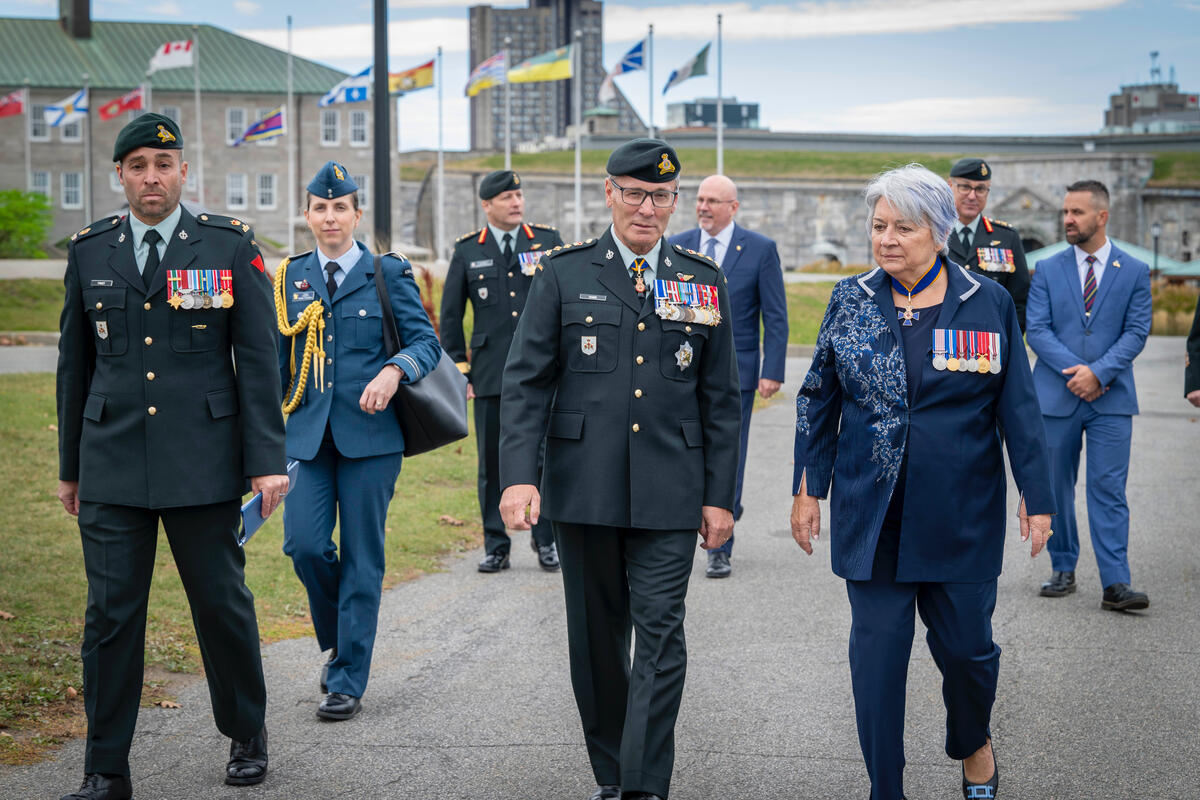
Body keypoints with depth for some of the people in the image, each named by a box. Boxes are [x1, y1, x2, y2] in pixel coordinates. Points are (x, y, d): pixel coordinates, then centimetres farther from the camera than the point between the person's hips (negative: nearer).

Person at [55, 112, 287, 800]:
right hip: (111, 465, 2)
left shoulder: (232, 246, 1)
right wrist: (70, 467, 14)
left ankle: (248, 735, 28)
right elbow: (75, 365, 14)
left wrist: (266, 460, -7)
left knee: (223, 602, 7)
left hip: (204, 463, -2)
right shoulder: (89, 252, 8)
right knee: (111, 613, 1)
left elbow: (258, 359, -1)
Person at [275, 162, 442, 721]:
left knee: (361, 557, 0)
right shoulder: (292, 277, 12)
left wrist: (393, 371, -21)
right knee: (304, 544, -9)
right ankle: (338, 638, 19)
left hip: (370, 434, -2)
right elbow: (278, 360, 17)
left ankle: (348, 681, 8)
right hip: (306, 433, 3)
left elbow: (426, 342, -1)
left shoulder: (388, 273, 3)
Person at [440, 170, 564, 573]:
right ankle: (496, 547, 11)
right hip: (490, 375, 0)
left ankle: (545, 540, 14)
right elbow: (450, 316, 10)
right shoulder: (467, 251, 7)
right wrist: (459, 369, 5)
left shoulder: (548, 241, 7)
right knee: (492, 462, 3)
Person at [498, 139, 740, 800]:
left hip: (669, 494, 0)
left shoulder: (703, 283, 8)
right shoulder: (564, 275, 4)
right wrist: (519, 475, -12)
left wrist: (719, 496, 5)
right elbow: (525, 381, -1)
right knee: (597, 638, 9)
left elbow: (720, 399, 10)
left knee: (660, 635, -7)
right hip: (583, 490, 0)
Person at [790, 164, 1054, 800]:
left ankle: (972, 742, 39)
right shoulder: (851, 300, 2)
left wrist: (1037, 496, -1)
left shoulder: (988, 304, -2)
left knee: (965, 645, 7)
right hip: (870, 515, 1)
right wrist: (807, 488, 5)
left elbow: (1019, 408, 1)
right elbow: (818, 400, 8)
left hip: (961, 515, -1)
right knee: (876, 652, 3)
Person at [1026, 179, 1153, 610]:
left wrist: (1098, 372, -15)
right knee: (1056, 489, 7)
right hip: (1056, 396, 2)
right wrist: (1076, 372, -13)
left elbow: (1136, 332, -2)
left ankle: (1115, 584, -7)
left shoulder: (1134, 272, 4)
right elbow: (1037, 331, -1)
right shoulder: (1047, 270, 6)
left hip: (1111, 399, -2)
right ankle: (1063, 570, 21)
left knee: (1109, 489, -6)